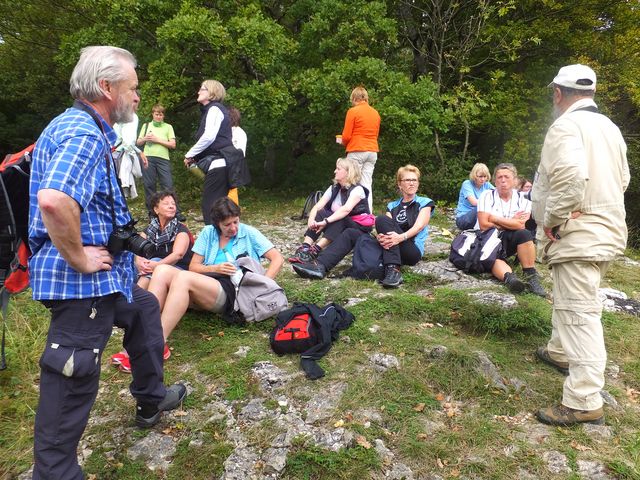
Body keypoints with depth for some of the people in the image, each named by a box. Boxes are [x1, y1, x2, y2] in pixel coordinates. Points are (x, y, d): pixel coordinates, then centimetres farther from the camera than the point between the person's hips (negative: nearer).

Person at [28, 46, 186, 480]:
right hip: (82, 281, -11)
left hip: (103, 277, 11)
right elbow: (53, 201, -39)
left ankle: (152, 399, 45)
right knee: (72, 378, 0)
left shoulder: (83, 127, 13)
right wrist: (79, 259, -24)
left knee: (143, 311, 28)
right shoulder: (84, 134, -20)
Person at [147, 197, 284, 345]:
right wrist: (215, 268, -5)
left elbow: (278, 259, 3)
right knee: (162, 270, -22)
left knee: (183, 277, -33)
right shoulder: (208, 232, 18)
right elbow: (193, 267, 14)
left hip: (230, 289, -5)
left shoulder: (249, 233, 9)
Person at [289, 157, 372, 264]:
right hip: (338, 225, 6)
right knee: (321, 213, -20)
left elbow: (346, 209, -35)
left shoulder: (357, 189, -16)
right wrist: (311, 219, -31)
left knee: (340, 219, -35)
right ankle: (305, 248, -34)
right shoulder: (334, 188, 3)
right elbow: (317, 206, -9)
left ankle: (315, 250, -45)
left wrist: (325, 222, -44)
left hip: (358, 228, -6)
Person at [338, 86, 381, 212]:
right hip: (372, 151, 6)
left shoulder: (353, 111, -6)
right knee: (367, 185, 6)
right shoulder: (375, 113, 11)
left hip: (356, 151, -5)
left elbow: (346, 137, -7)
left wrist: (343, 142, 12)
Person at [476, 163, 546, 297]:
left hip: (506, 240, 3)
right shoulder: (487, 196, -4)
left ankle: (531, 277, -25)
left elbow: (520, 225, -15)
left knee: (525, 234, -27)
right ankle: (509, 276, -61)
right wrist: (511, 223, -6)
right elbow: (484, 225, -15)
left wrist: (495, 218, -12)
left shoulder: (522, 200, 2)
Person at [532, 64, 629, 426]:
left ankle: (585, 403, -3)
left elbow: (569, 179, -30)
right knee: (572, 302, 26)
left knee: (580, 314, -8)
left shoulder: (566, 126, -14)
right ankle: (561, 352, 45)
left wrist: (551, 220, -18)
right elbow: (622, 179, 21)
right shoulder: (609, 127, 14)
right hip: (606, 230, 10)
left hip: (578, 236, -10)